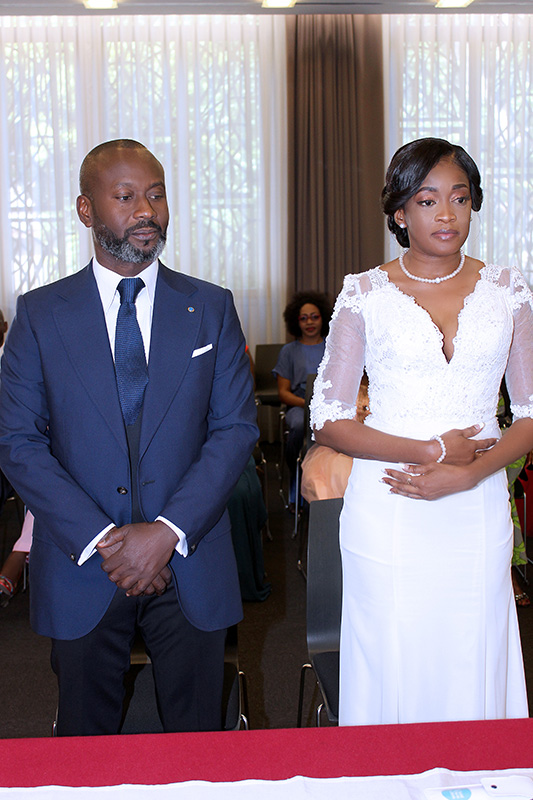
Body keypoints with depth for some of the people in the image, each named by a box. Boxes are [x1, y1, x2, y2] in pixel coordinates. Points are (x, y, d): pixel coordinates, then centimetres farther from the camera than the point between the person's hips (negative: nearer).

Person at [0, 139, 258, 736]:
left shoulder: (210, 308, 3)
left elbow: (236, 428, -2)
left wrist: (169, 531, -13)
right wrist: (99, 542, -13)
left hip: (190, 567, 1)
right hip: (81, 572, 0)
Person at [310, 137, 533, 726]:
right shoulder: (365, 294, 1)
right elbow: (328, 422, -2)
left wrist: (466, 474, -11)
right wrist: (430, 450, -12)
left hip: (477, 516, 2)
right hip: (388, 517, -1)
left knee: (473, 674, 8)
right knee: (391, 673, 5)